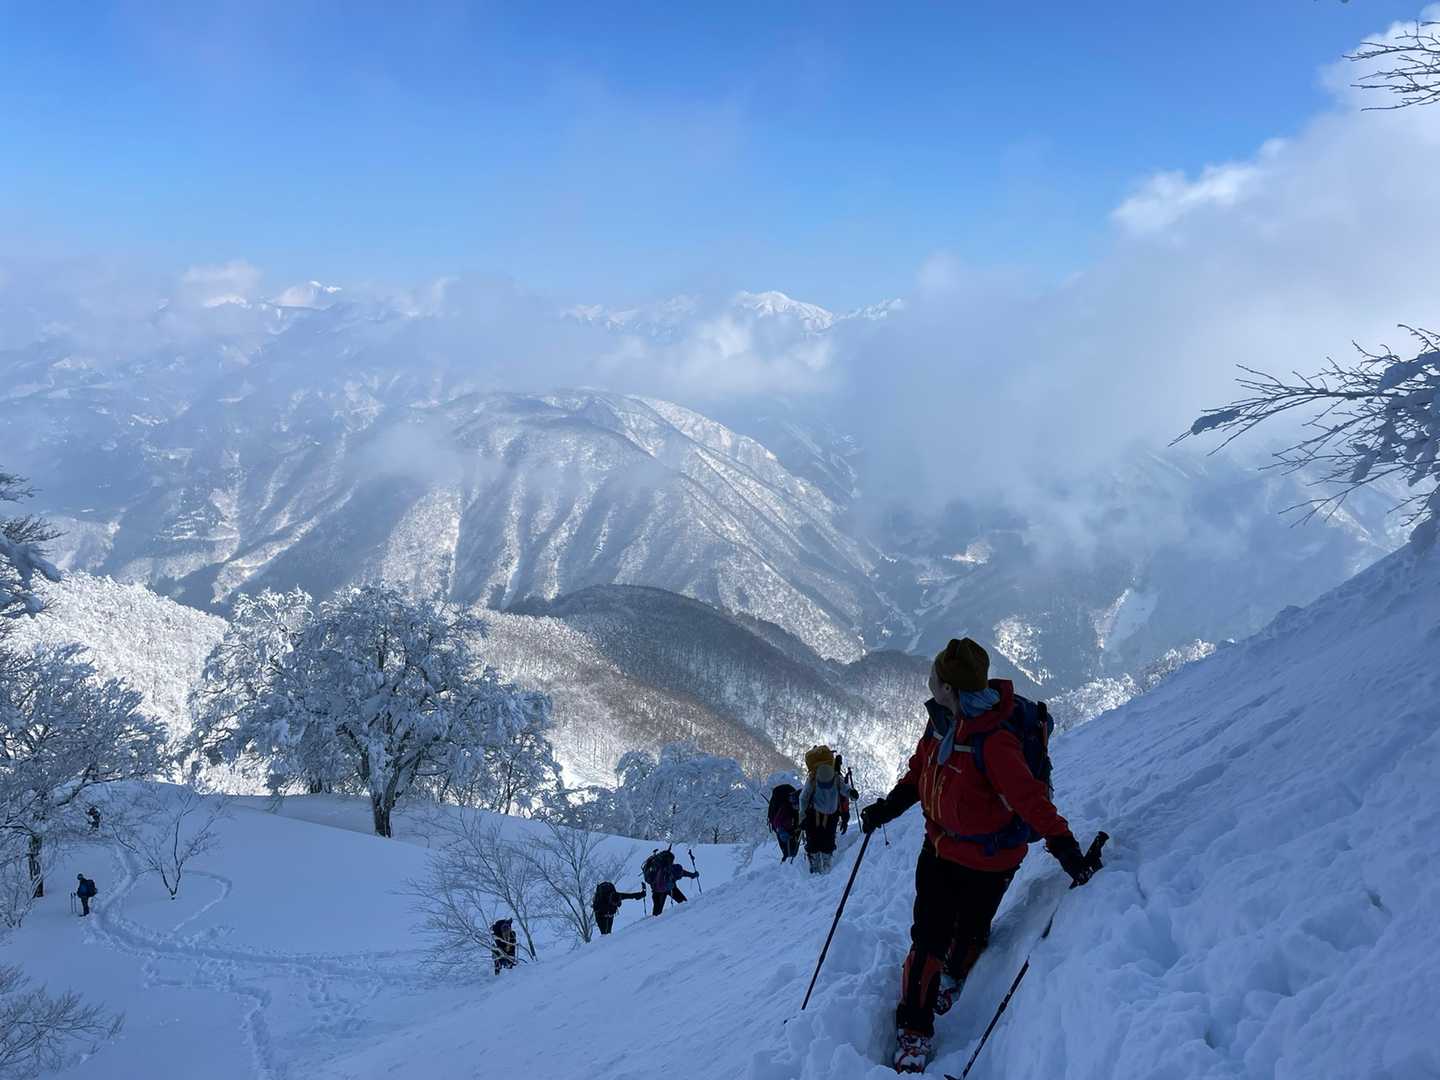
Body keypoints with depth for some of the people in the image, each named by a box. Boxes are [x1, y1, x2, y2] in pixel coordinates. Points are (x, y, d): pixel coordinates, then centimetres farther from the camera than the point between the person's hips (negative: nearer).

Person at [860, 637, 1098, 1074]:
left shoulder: (993, 742, -33)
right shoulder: (943, 719, -7)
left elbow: (1030, 799, -33)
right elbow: (921, 769, 8)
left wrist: (1063, 845, -37)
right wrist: (889, 807, 3)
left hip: (986, 860, -6)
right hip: (940, 845, 6)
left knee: (968, 933, 18)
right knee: (927, 937, 5)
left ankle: (956, 976, 51)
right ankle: (913, 1031, 16)